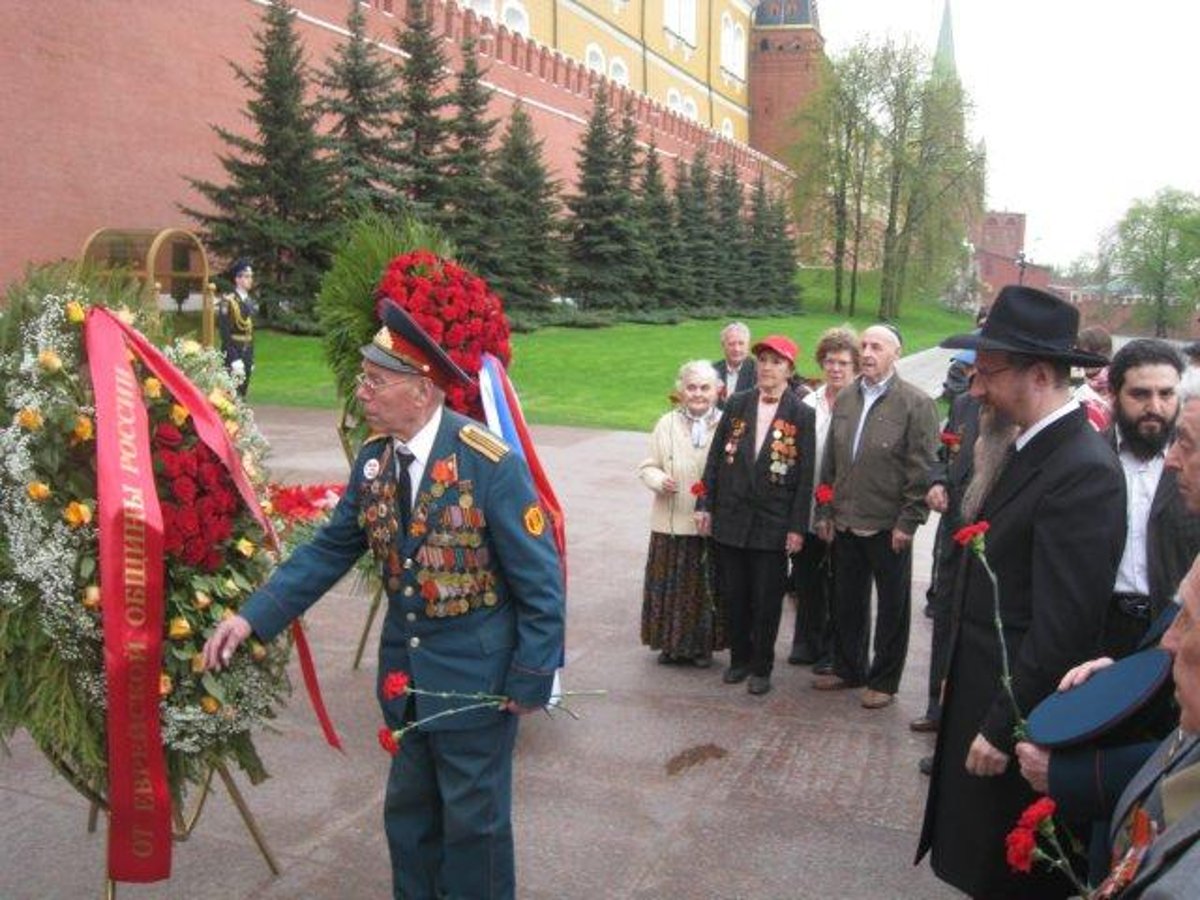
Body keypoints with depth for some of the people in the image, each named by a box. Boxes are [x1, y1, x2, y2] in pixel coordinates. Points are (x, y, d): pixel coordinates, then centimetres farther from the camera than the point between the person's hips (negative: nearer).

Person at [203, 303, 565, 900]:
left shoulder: (491, 465, -23)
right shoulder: (375, 457, -3)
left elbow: (539, 581, -18)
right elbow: (330, 549, 2)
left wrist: (531, 681, -15)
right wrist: (252, 617, -8)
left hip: (476, 673, -6)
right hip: (405, 670, 6)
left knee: (474, 821, 12)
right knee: (408, 813, 22)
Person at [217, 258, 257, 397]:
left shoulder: (250, 302, 12)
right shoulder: (228, 301, -10)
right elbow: (225, 334, -14)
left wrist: (251, 360, 15)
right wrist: (235, 360, -19)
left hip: (247, 354, 7)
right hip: (233, 355, -7)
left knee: (242, 393, 9)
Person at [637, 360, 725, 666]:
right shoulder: (667, 424, 2)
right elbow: (647, 467, 6)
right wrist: (660, 481, -14)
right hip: (672, 523, 1)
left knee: (707, 587, 9)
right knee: (672, 585, 8)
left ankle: (703, 645, 26)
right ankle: (672, 644, 25)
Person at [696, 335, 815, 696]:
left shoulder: (802, 414, -5)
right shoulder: (737, 404, 5)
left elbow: (805, 474, -5)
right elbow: (716, 457, 7)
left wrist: (797, 526, -8)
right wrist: (705, 504, 3)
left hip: (773, 524, -3)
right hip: (731, 518, 3)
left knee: (767, 599, 5)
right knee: (733, 595, 11)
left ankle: (762, 667, 22)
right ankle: (739, 658, 29)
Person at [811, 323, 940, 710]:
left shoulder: (916, 403, -9)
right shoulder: (845, 399, 8)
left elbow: (922, 470, -11)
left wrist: (908, 522, -14)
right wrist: (825, 512, 10)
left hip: (889, 526, -5)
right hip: (846, 522, 5)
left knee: (892, 606, 9)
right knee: (847, 601, 16)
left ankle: (883, 681, 22)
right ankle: (848, 668, 32)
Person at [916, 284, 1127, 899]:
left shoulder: (1083, 472, -23)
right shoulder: (1031, 448, 7)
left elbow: (1062, 629, -25)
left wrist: (1002, 728, -19)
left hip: (1017, 717, -9)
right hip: (984, 697, 9)